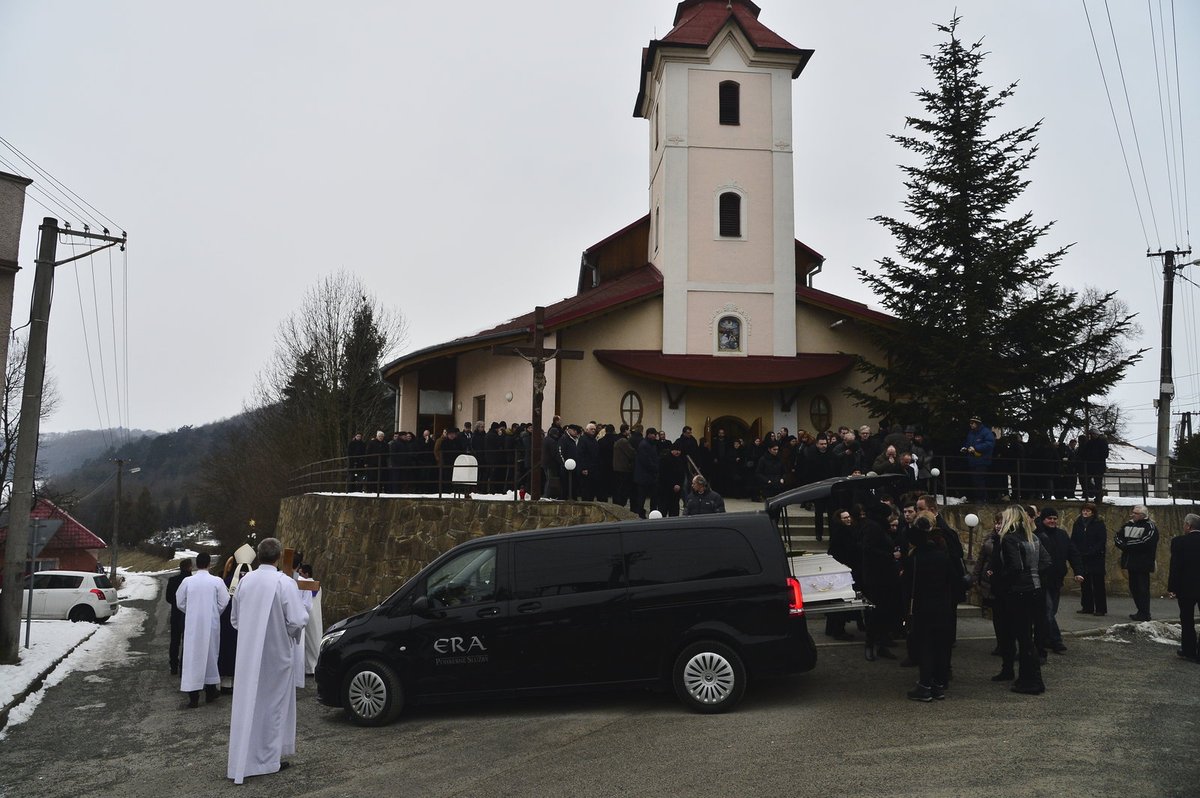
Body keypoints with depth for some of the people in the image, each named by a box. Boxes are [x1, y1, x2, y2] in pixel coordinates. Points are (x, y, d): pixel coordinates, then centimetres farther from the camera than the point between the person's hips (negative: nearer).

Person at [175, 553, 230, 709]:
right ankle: (210, 692, 25)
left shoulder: (187, 581, -7)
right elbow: (223, 602, -4)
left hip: (193, 624, 0)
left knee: (193, 656, 2)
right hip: (211, 624, 1)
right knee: (210, 654, 15)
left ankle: (193, 697, 0)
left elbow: (180, 602, 3)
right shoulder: (217, 581, -9)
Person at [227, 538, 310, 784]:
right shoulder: (285, 582, -17)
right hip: (274, 653, -5)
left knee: (247, 703, 13)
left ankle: (242, 761, 21)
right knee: (273, 704, 8)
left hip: (247, 653, 5)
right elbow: (298, 620, -19)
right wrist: (296, 623, 4)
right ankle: (269, 758, 16)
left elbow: (235, 618, 11)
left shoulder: (245, 580, 0)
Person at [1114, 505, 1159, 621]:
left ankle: (1144, 614, -1)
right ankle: (1141, 611, 22)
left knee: (1143, 589, -5)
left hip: (1142, 563, -7)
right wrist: (1124, 545, -11)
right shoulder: (1128, 525, 14)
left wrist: (1127, 545, -13)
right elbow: (1117, 537, 8)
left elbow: (1144, 543, -19)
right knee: (1133, 587, 12)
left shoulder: (1150, 527, -7)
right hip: (1131, 562, 7)